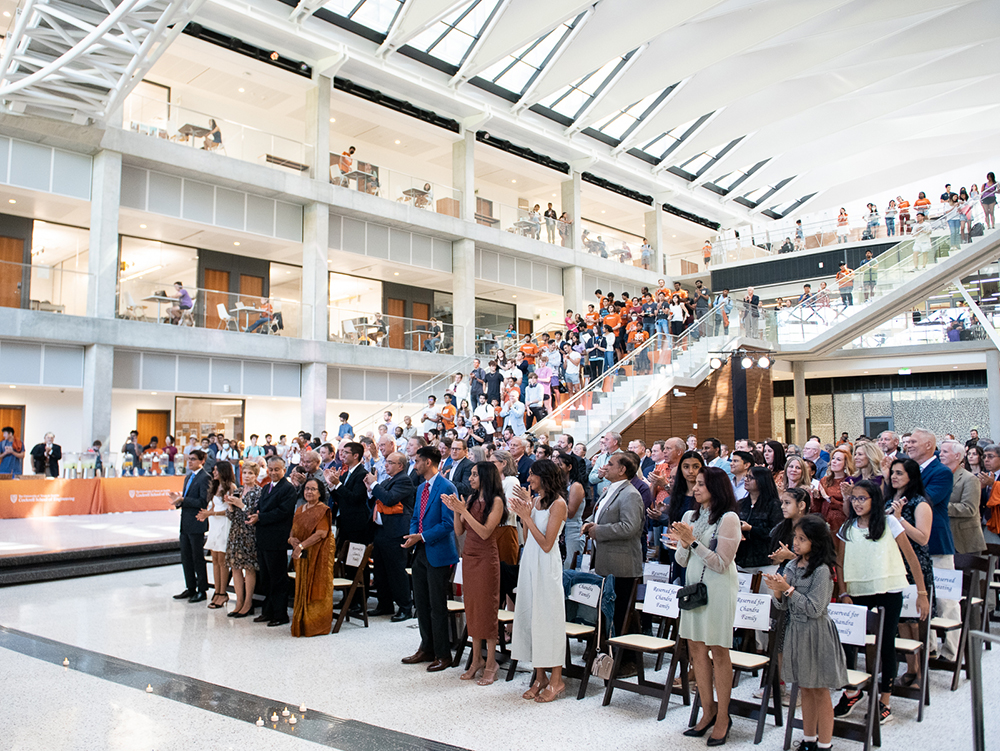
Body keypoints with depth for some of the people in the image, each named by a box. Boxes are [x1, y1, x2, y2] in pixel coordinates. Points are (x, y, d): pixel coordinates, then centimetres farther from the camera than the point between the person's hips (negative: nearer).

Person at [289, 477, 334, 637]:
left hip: (319, 555, -7)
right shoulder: (300, 509, 15)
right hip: (302, 556, 7)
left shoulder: (323, 510, -9)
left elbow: (321, 533, -19)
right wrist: (291, 539, -7)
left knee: (316, 589, -3)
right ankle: (302, 623, 19)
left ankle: (317, 625, 6)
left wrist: (302, 545, -20)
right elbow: (294, 530, 16)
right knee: (302, 588, 9)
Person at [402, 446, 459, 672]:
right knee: (421, 603, 15)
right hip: (421, 552, 9)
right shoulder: (421, 488, 14)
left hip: (439, 554, -9)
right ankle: (427, 649, 28)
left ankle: (443, 655, 11)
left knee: (437, 606, -1)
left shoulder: (446, 488, -15)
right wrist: (412, 535, 1)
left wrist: (421, 537, -20)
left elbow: (448, 524, -19)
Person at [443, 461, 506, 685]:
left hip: (486, 559, -7)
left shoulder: (496, 501, -10)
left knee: (487, 608, -1)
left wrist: (464, 510, -22)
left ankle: (491, 663, 9)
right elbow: (459, 531, 7)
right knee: (471, 607, 11)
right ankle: (476, 660, 21)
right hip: (469, 556, 7)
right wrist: (455, 510, -8)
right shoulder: (471, 498, 9)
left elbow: (485, 532, -19)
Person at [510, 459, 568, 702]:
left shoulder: (557, 504, -11)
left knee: (548, 617, -2)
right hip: (529, 561, 8)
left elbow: (547, 544, -17)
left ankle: (556, 680, 9)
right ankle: (540, 677, 20)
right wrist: (523, 513, 0)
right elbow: (527, 538, 11)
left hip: (546, 565, -8)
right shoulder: (534, 499, 10)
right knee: (530, 615, 9)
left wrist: (527, 516, -16)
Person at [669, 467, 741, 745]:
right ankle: (708, 711, 23)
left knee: (718, 651, 2)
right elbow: (682, 561, 11)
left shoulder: (728, 519, -11)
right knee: (696, 648, 10)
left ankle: (722, 717, 15)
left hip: (719, 589, -6)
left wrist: (693, 541, -20)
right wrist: (683, 543, -9)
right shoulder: (690, 516, 8)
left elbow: (721, 564, -15)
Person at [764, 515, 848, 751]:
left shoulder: (822, 570, -17)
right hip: (796, 631, 7)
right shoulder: (793, 567, 4)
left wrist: (788, 590, -21)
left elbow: (814, 609, -20)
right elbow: (783, 606, 5)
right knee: (805, 690, 17)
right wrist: (778, 592, -15)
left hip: (816, 633, -7)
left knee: (820, 692, 6)